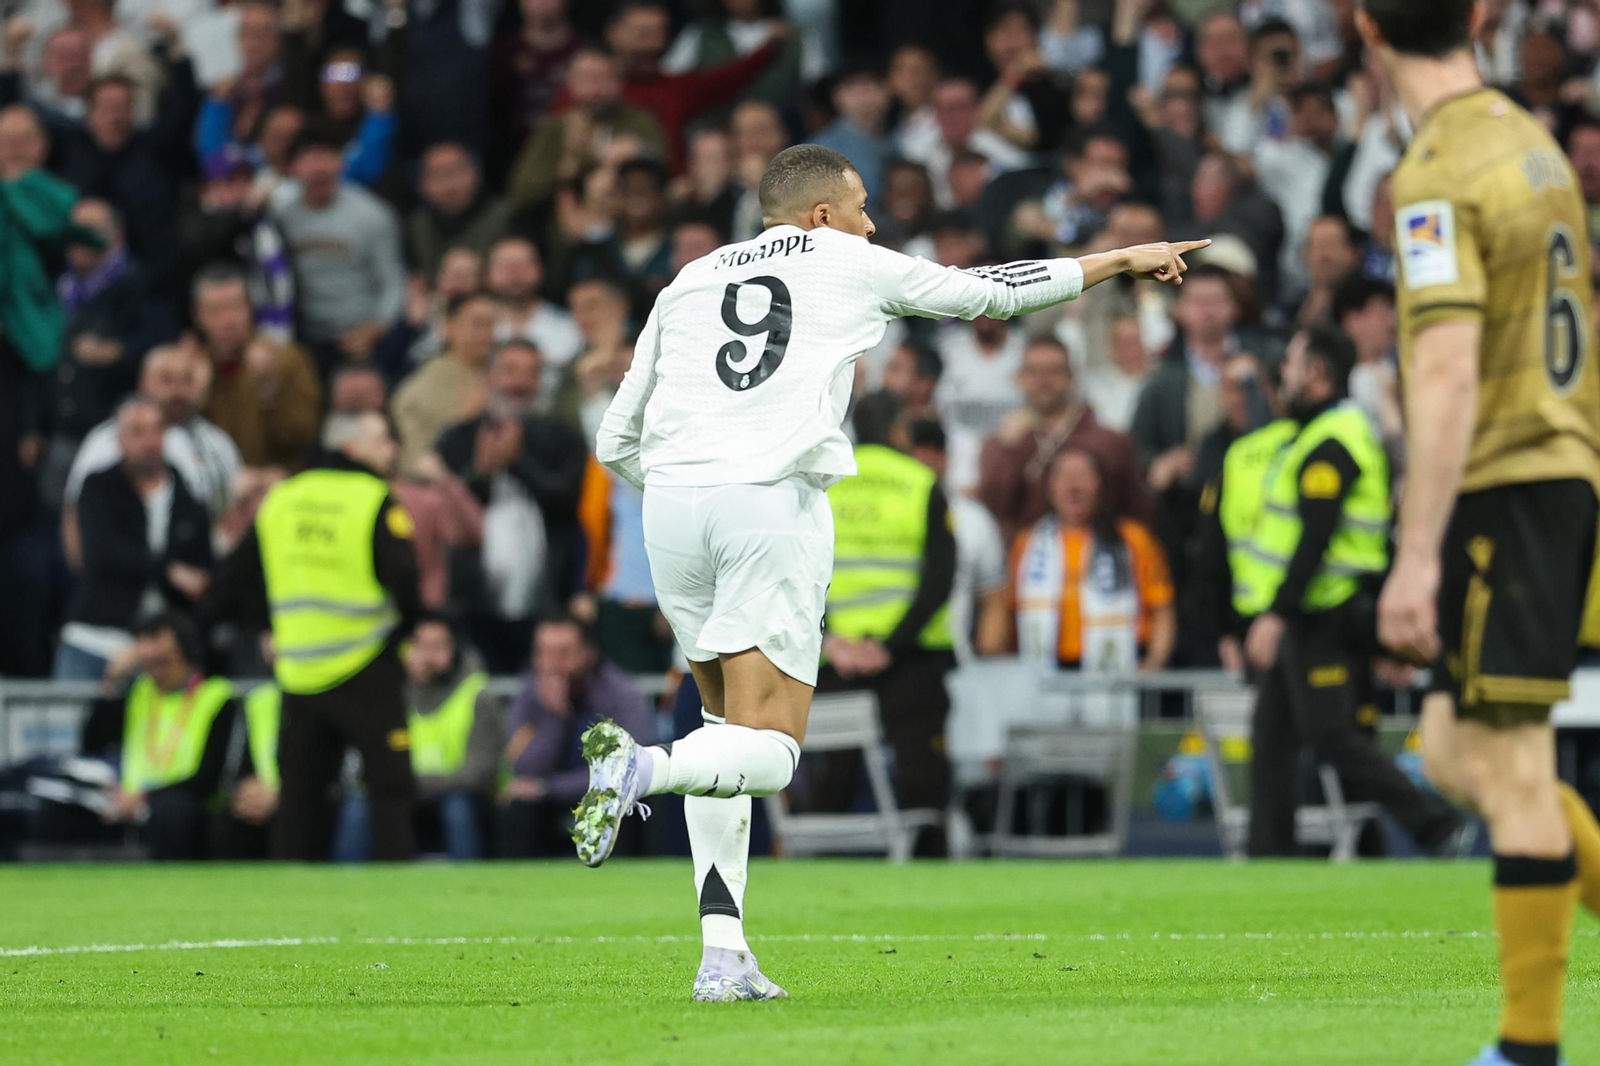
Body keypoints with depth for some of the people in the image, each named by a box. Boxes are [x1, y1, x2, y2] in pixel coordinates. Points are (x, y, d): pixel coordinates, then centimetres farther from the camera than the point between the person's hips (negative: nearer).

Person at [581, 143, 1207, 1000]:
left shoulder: (689, 281, 23)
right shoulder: (851, 265, 15)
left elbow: (617, 440, 22)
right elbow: (994, 290, 25)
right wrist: (1123, 260, 37)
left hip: (673, 501, 4)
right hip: (776, 503, -4)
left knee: (730, 721, 19)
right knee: (767, 752, -3)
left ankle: (723, 954, 9)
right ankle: (640, 767, -35)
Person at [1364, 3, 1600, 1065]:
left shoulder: (1437, 175, -15)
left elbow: (1449, 370, -22)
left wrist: (1416, 556, -22)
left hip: (1502, 488, -9)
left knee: (1509, 769, -4)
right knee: (1456, 755, 15)